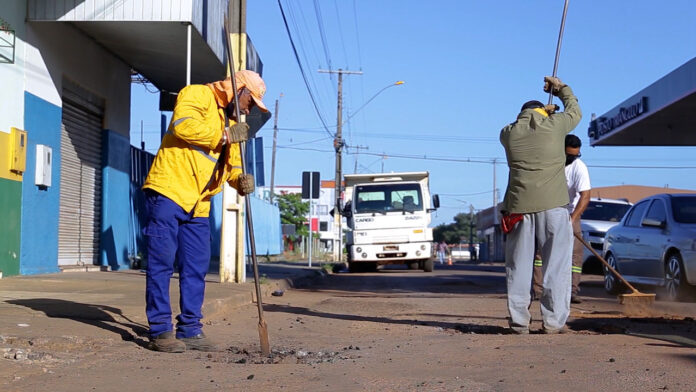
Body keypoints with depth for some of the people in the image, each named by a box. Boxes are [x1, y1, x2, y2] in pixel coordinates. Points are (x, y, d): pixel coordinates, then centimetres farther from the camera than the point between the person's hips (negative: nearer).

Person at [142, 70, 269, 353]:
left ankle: (190, 329, 15)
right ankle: (160, 331, -1)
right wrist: (225, 135, -16)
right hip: (169, 192, -8)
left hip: (198, 205, 9)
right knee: (162, 263, -5)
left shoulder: (231, 123, 23)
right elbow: (184, 125, -22)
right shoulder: (197, 95, -3)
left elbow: (232, 164, 19)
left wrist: (241, 179, -4)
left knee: (196, 268, 7)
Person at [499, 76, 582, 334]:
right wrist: (562, 88, 38)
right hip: (552, 204, -2)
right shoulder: (554, 125, 3)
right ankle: (554, 321, 2)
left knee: (519, 266, 7)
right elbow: (574, 111, 23)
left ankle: (519, 321, 8)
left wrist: (541, 113, 39)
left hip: (519, 206, 2)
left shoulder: (508, 133, 8)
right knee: (557, 264, 4)